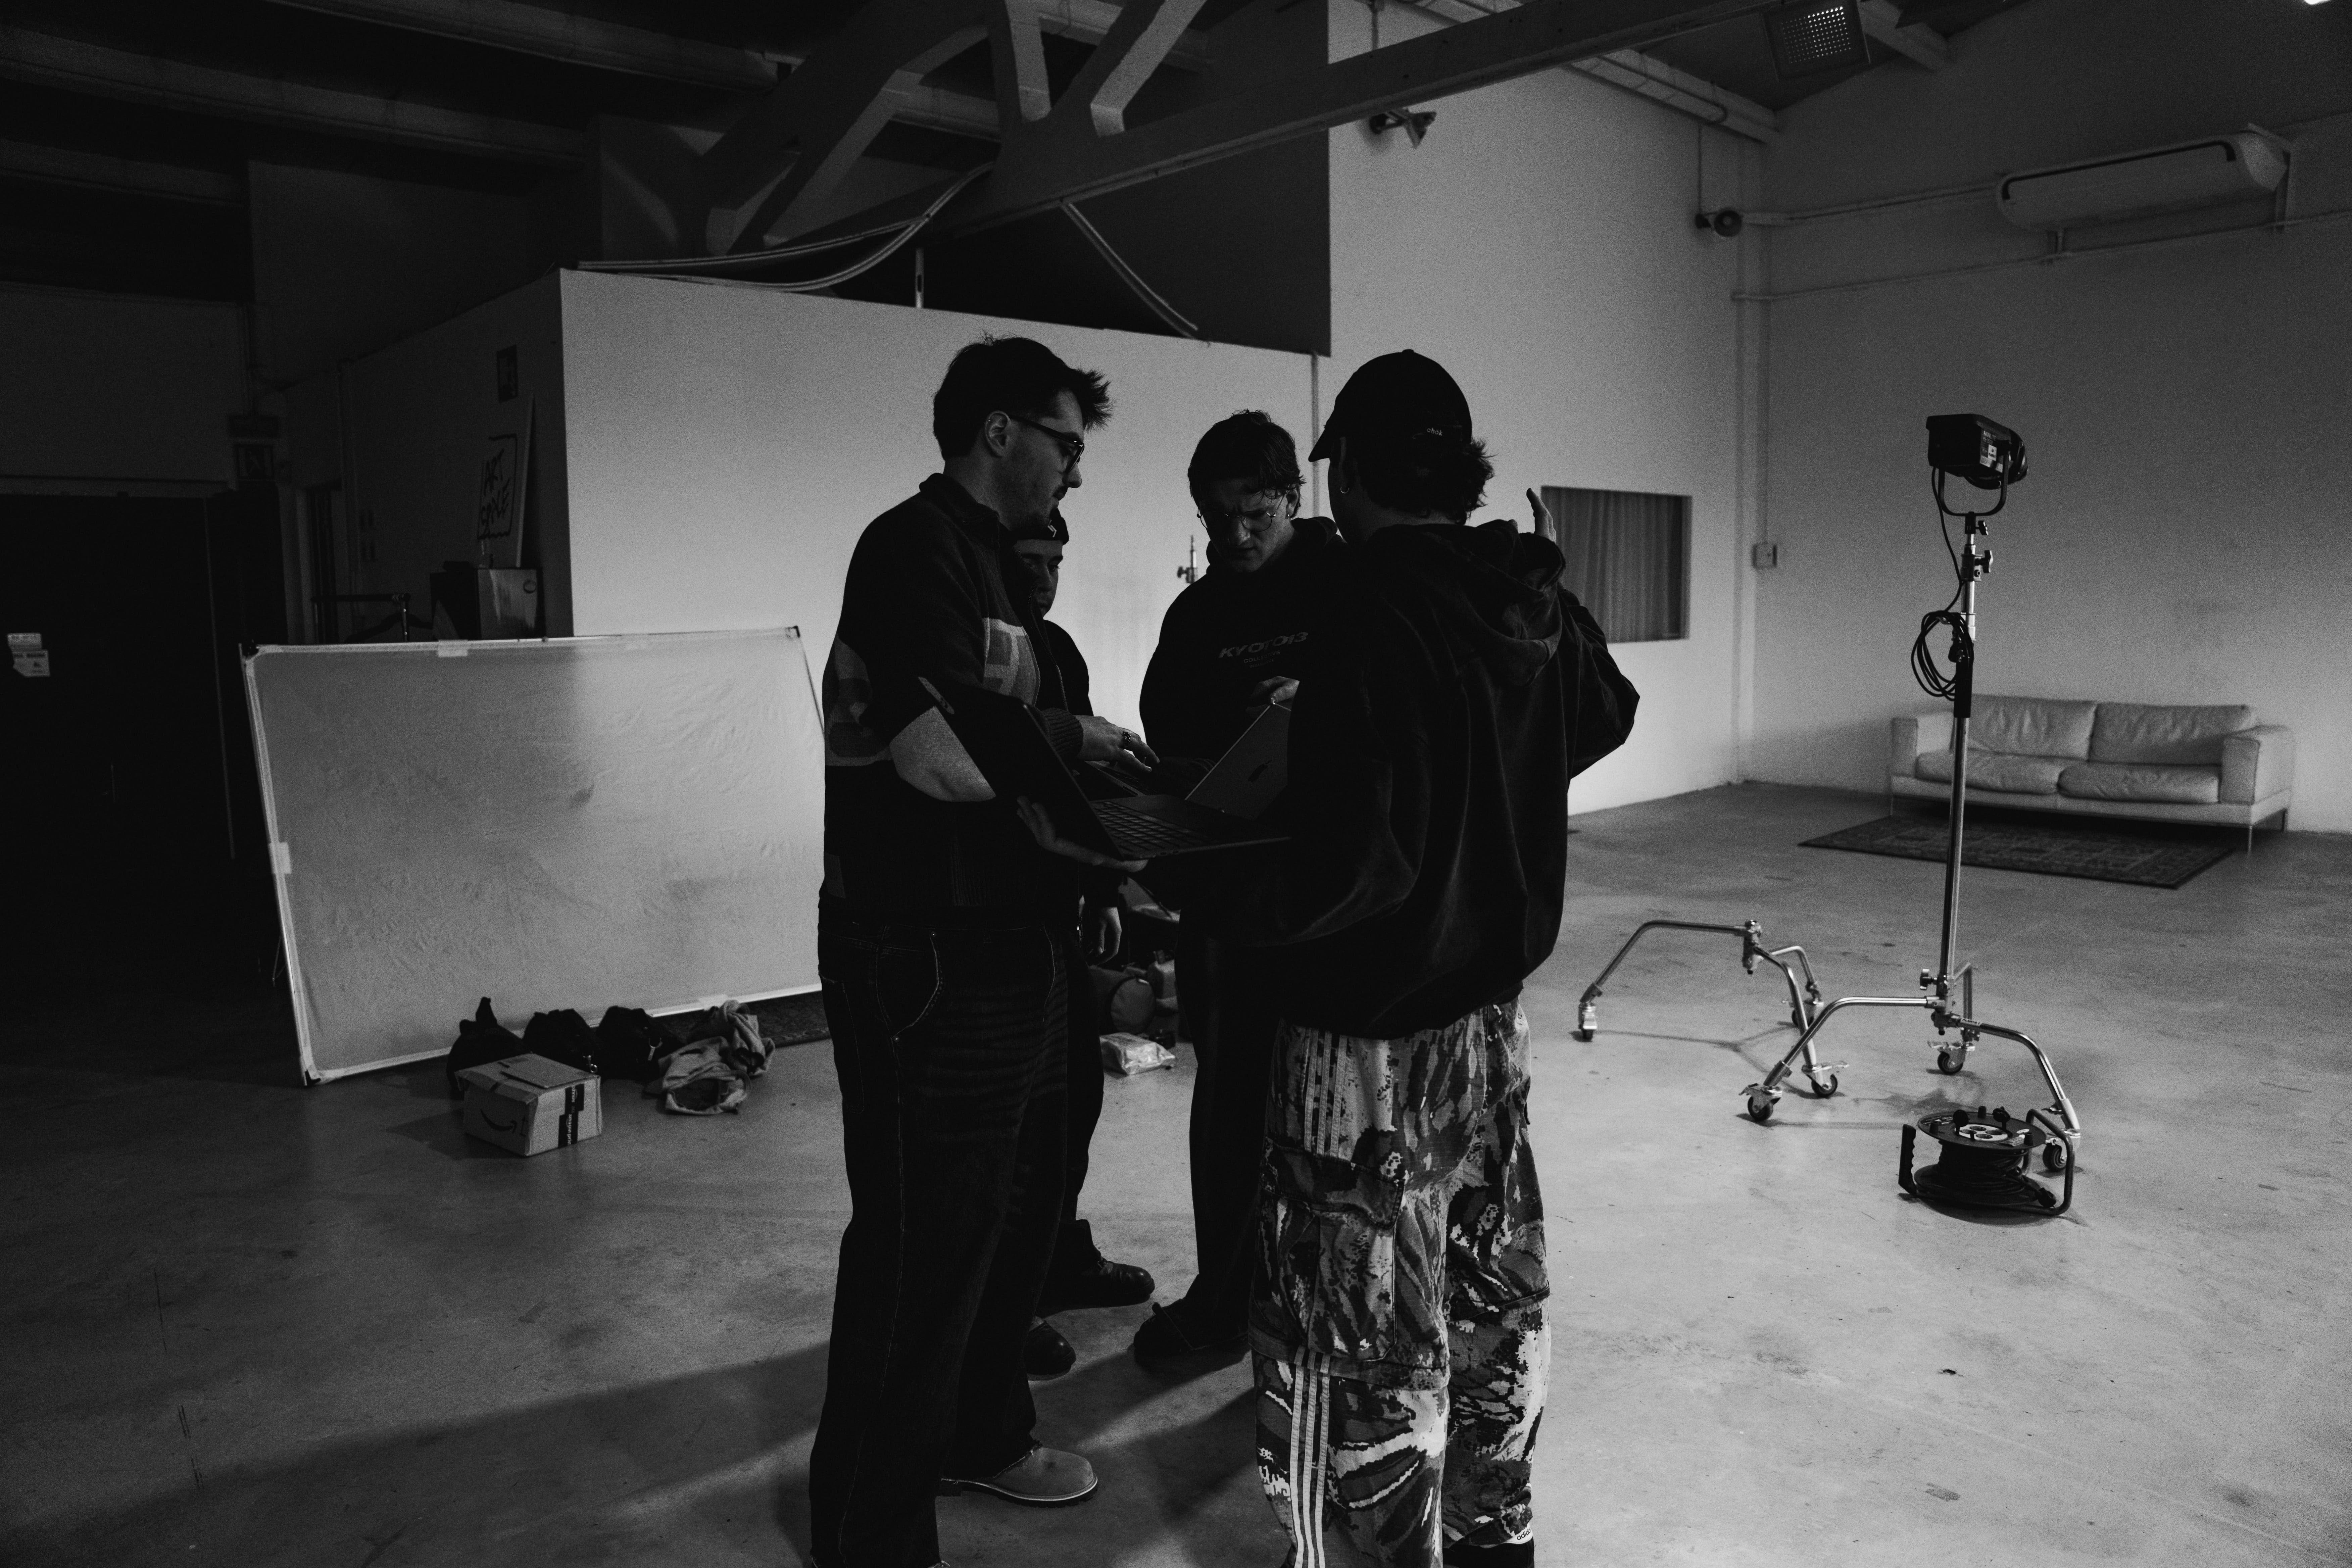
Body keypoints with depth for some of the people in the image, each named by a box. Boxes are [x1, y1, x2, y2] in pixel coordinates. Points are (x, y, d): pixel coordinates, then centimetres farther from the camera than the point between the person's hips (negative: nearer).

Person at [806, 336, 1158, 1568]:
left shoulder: (989, 557, 16)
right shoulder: (917, 547, -15)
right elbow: (947, 757, -27)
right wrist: (1072, 736, -12)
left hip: (1008, 943, 10)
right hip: (929, 956, -10)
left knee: (1016, 1213, 22)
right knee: (924, 1244, 1)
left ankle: (981, 1430, 42)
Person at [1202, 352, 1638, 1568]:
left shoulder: (1368, 605, -22)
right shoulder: (1533, 597, 1)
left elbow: (1354, 860, -28)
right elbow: (1605, 715, 21)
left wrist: (1209, 905, -17)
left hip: (1370, 1036, -8)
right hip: (1493, 1009, 9)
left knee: (1363, 1341, 7)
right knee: (1492, 1294, 22)